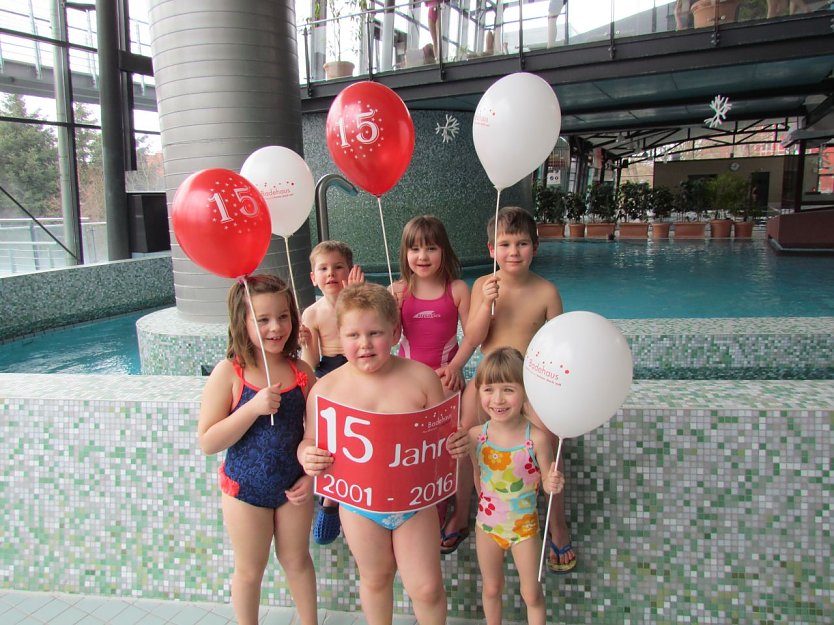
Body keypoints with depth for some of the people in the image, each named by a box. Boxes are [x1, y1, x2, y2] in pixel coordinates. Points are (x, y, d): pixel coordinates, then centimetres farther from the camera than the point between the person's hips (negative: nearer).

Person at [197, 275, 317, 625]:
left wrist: (311, 474, -6)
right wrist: (253, 408, -30)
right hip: (245, 488, -2)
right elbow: (207, 442, -20)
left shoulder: (301, 372, -10)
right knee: (250, 570, 18)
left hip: (293, 486, 3)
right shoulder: (228, 373, -18)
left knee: (297, 559, 22)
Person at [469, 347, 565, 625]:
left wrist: (554, 484, -35)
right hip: (487, 524, 3)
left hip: (525, 526, -2)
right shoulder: (475, 435, -18)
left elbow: (547, 480, -15)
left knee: (532, 594, 18)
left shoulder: (537, 438, -26)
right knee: (491, 589, 25)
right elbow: (478, 474, -3)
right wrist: (487, 505, 3)